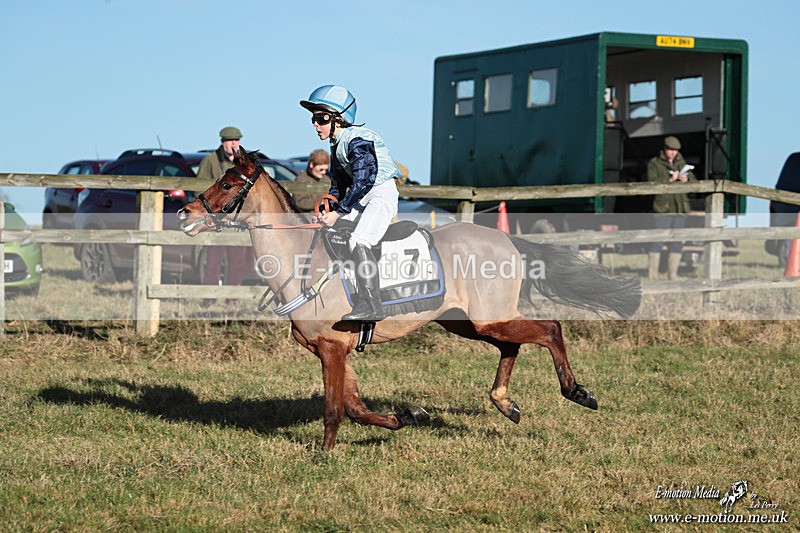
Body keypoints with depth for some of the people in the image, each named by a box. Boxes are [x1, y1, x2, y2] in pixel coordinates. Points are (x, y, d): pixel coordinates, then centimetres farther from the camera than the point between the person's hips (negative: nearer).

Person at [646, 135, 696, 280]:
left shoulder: (681, 163, 17)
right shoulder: (654, 164, 2)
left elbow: (693, 181, 13)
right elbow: (652, 183, -11)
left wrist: (686, 179, -9)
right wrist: (669, 180, -21)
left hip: (680, 208, 5)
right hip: (662, 208, -5)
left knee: (677, 243, 5)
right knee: (657, 239, -10)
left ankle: (673, 274, 11)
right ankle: (652, 275, -6)